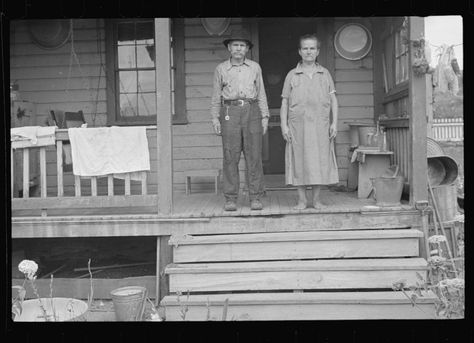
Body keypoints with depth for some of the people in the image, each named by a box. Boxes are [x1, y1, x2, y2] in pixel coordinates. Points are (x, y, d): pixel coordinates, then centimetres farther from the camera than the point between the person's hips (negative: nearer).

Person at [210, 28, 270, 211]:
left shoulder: (255, 67, 11)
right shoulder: (221, 69, 9)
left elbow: (261, 94, 13)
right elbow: (216, 96, 11)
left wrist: (265, 117, 5)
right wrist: (215, 118, 2)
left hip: (251, 111, 1)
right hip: (229, 112, -1)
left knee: (254, 156, -3)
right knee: (230, 157, -4)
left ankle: (255, 198, 2)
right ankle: (230, 199, 0)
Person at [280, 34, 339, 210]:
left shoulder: (325, 74, 11)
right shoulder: (292, 75, 8)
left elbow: (333, 99, 10)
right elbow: (285, 102, 7)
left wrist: (334, 122, 0)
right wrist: (284, 125, -2)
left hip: (320, 124, 1)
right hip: (298, 124, -1)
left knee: (320, 160, 1)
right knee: (299, 161, -1)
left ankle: (316, 199, 11)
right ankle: (302, 199, 8)